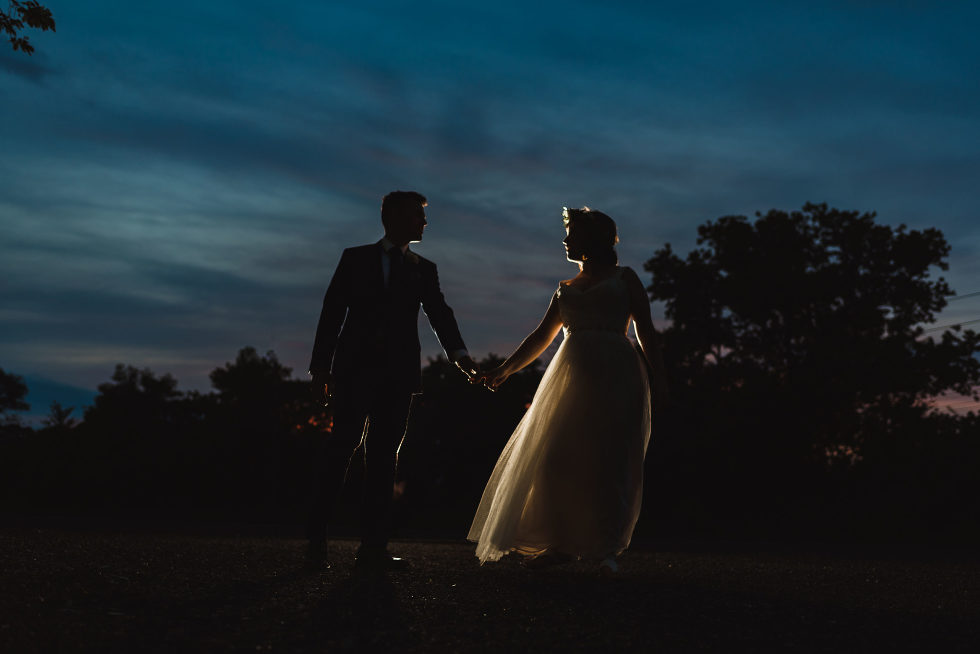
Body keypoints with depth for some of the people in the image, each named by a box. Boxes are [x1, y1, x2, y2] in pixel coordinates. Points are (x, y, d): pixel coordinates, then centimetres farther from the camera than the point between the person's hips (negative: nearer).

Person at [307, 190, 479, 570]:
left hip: (399, 373, 3)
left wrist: (458, 353, -15)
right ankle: (317, 537, -1)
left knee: (384, 456, 1)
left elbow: (439, 314, 4)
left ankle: (373, 546, 2)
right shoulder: (355, 259, 10)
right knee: (341, 446, -8)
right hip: (356, 369, -2)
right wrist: (320, 367, -2)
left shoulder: (423, 269, 16)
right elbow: (332, 312, 6)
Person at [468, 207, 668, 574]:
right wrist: (504, 371, 15)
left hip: (615, 376, -4)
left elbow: (646, 333, 4)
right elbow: (541, 337, 21)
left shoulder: (624, 278, 11)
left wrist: (658, 380, -6)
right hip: (573, 374, 4)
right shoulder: (566, 289, 22)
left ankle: (605, 548, 0)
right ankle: (564, 543, 3)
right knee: (559, 458, -5)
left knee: (608, 461, -7)